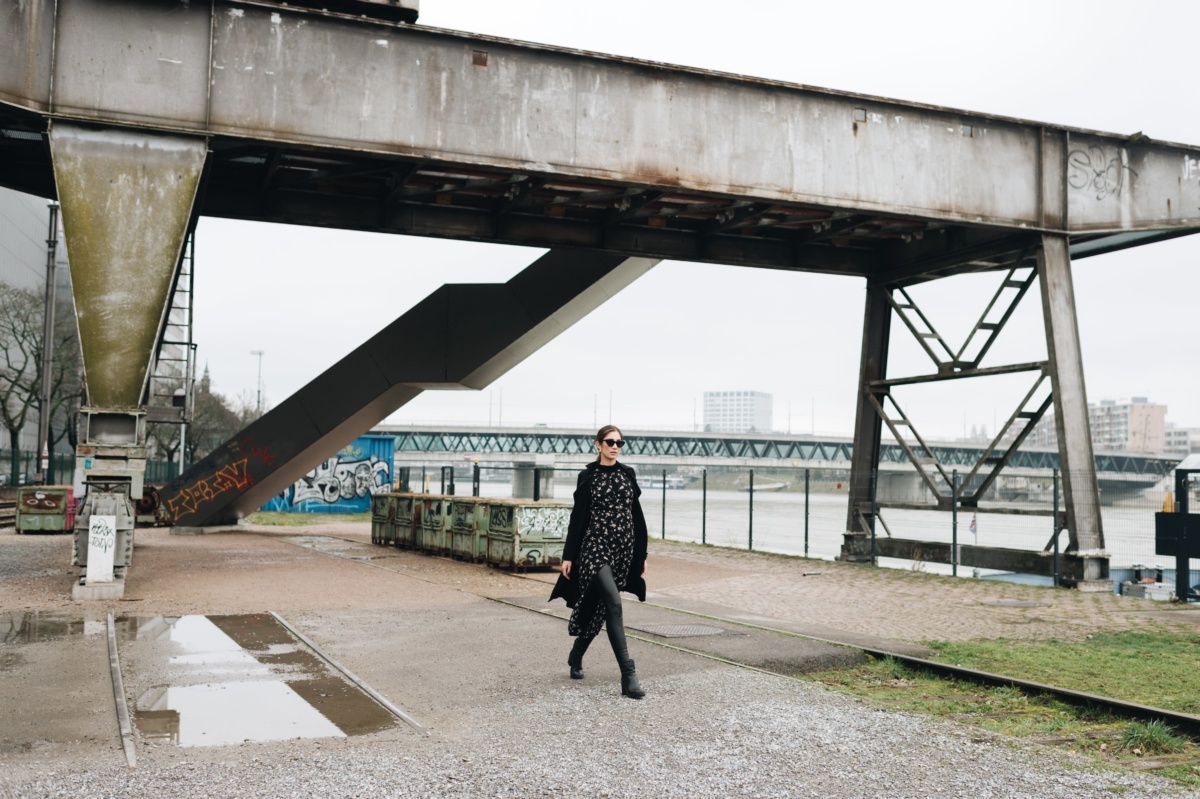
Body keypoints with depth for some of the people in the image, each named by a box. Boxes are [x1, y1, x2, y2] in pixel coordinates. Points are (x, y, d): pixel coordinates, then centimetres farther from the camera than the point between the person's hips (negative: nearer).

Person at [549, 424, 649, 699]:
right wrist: (568, 555, -3)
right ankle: (628, 675, -22)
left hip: (624, 548, 5)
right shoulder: (588, 476, 0)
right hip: (595, 545, -5)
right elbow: (578, 517, 0)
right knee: (614, 603, -20)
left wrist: (642, 555, 10)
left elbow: (637, 516, 12)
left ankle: (576, 655, 36)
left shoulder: (628, 475, 10)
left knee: (600, 606, 11)